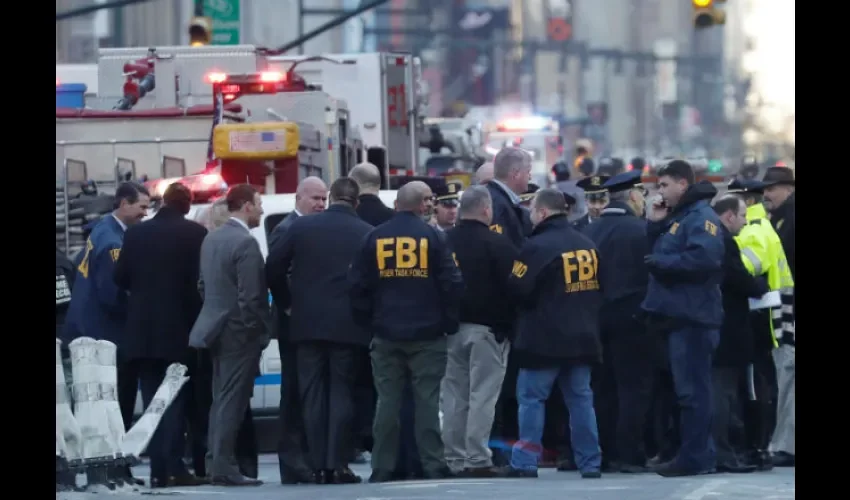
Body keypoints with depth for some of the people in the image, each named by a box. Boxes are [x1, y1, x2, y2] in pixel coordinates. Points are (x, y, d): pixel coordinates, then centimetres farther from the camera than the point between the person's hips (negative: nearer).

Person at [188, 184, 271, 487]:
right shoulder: (245, 243, -17)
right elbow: (250, 296, -19)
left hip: (215, 327, 9)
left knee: (221, 400, 13)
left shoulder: (211, 239, 10)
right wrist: (257, 330, -11)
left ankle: (217, 463, 15)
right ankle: (225, 468, -8)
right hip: (240, 331, -9)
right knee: (232, 401, -7)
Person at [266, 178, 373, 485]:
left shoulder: (302, 227, 1)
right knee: (341, 393, 3)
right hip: (347, 326, -1)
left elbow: (273, 267, 0)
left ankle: (318, 466, 3)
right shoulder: (366, 234, -4)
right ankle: (337, 465, -4)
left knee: (313, 395, 6)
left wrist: (286, 304, 12)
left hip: (308, 322, 1)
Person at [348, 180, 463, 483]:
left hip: (385, 335, 2)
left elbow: (358, 285, 2)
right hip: (427, 334, -2)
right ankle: (433, 466, -4)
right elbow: (451, 284, -7)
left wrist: (366, 322, 10)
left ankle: (382, 468, 3)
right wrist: (450, 323, 2)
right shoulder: (432, 237, -4)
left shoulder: (374, 238, 3)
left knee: (387, 401, 4)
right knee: (427, 400, -1)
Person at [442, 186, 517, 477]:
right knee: (482, 395, -4)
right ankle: (477, 459, -7)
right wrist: (510, 327, 1)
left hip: (451, 329, 5)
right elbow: (512, 286, -11)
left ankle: (454, 458, 11)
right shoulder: (497, 244, -11)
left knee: (454, 396, 9)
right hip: (487, 327, -5)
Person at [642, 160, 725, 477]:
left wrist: (662, 262, -16)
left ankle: (695, 457, -8)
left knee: (692, 390, -9)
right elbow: (656, 255, 24)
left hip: (693, 316, -10)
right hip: (676, 315, 10)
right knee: (689, 390, 13)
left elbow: (705, 258, -25)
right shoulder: (675, 217, 22)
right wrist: (654, 226, 11)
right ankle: (697, 454, 17)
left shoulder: (701, 217, -10)